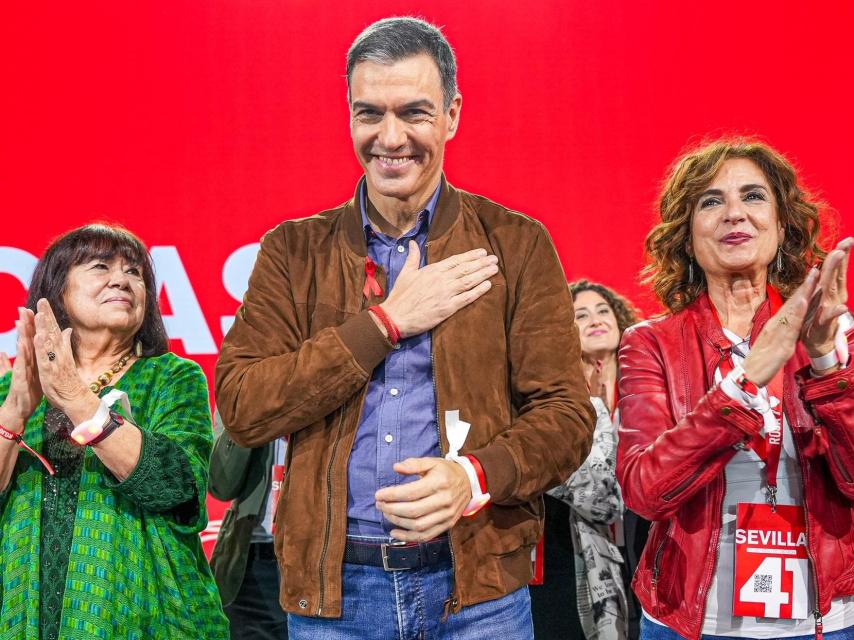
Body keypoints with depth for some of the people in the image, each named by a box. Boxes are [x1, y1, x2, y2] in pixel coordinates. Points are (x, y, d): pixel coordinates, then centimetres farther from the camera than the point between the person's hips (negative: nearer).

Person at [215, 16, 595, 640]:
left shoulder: (516, 245, 1)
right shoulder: (294, 251, 4)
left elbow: (566, 413, -2)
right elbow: (241, 407, -7)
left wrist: (475, 476, -21)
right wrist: (385, 322, -12)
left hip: (476, 587, -1)